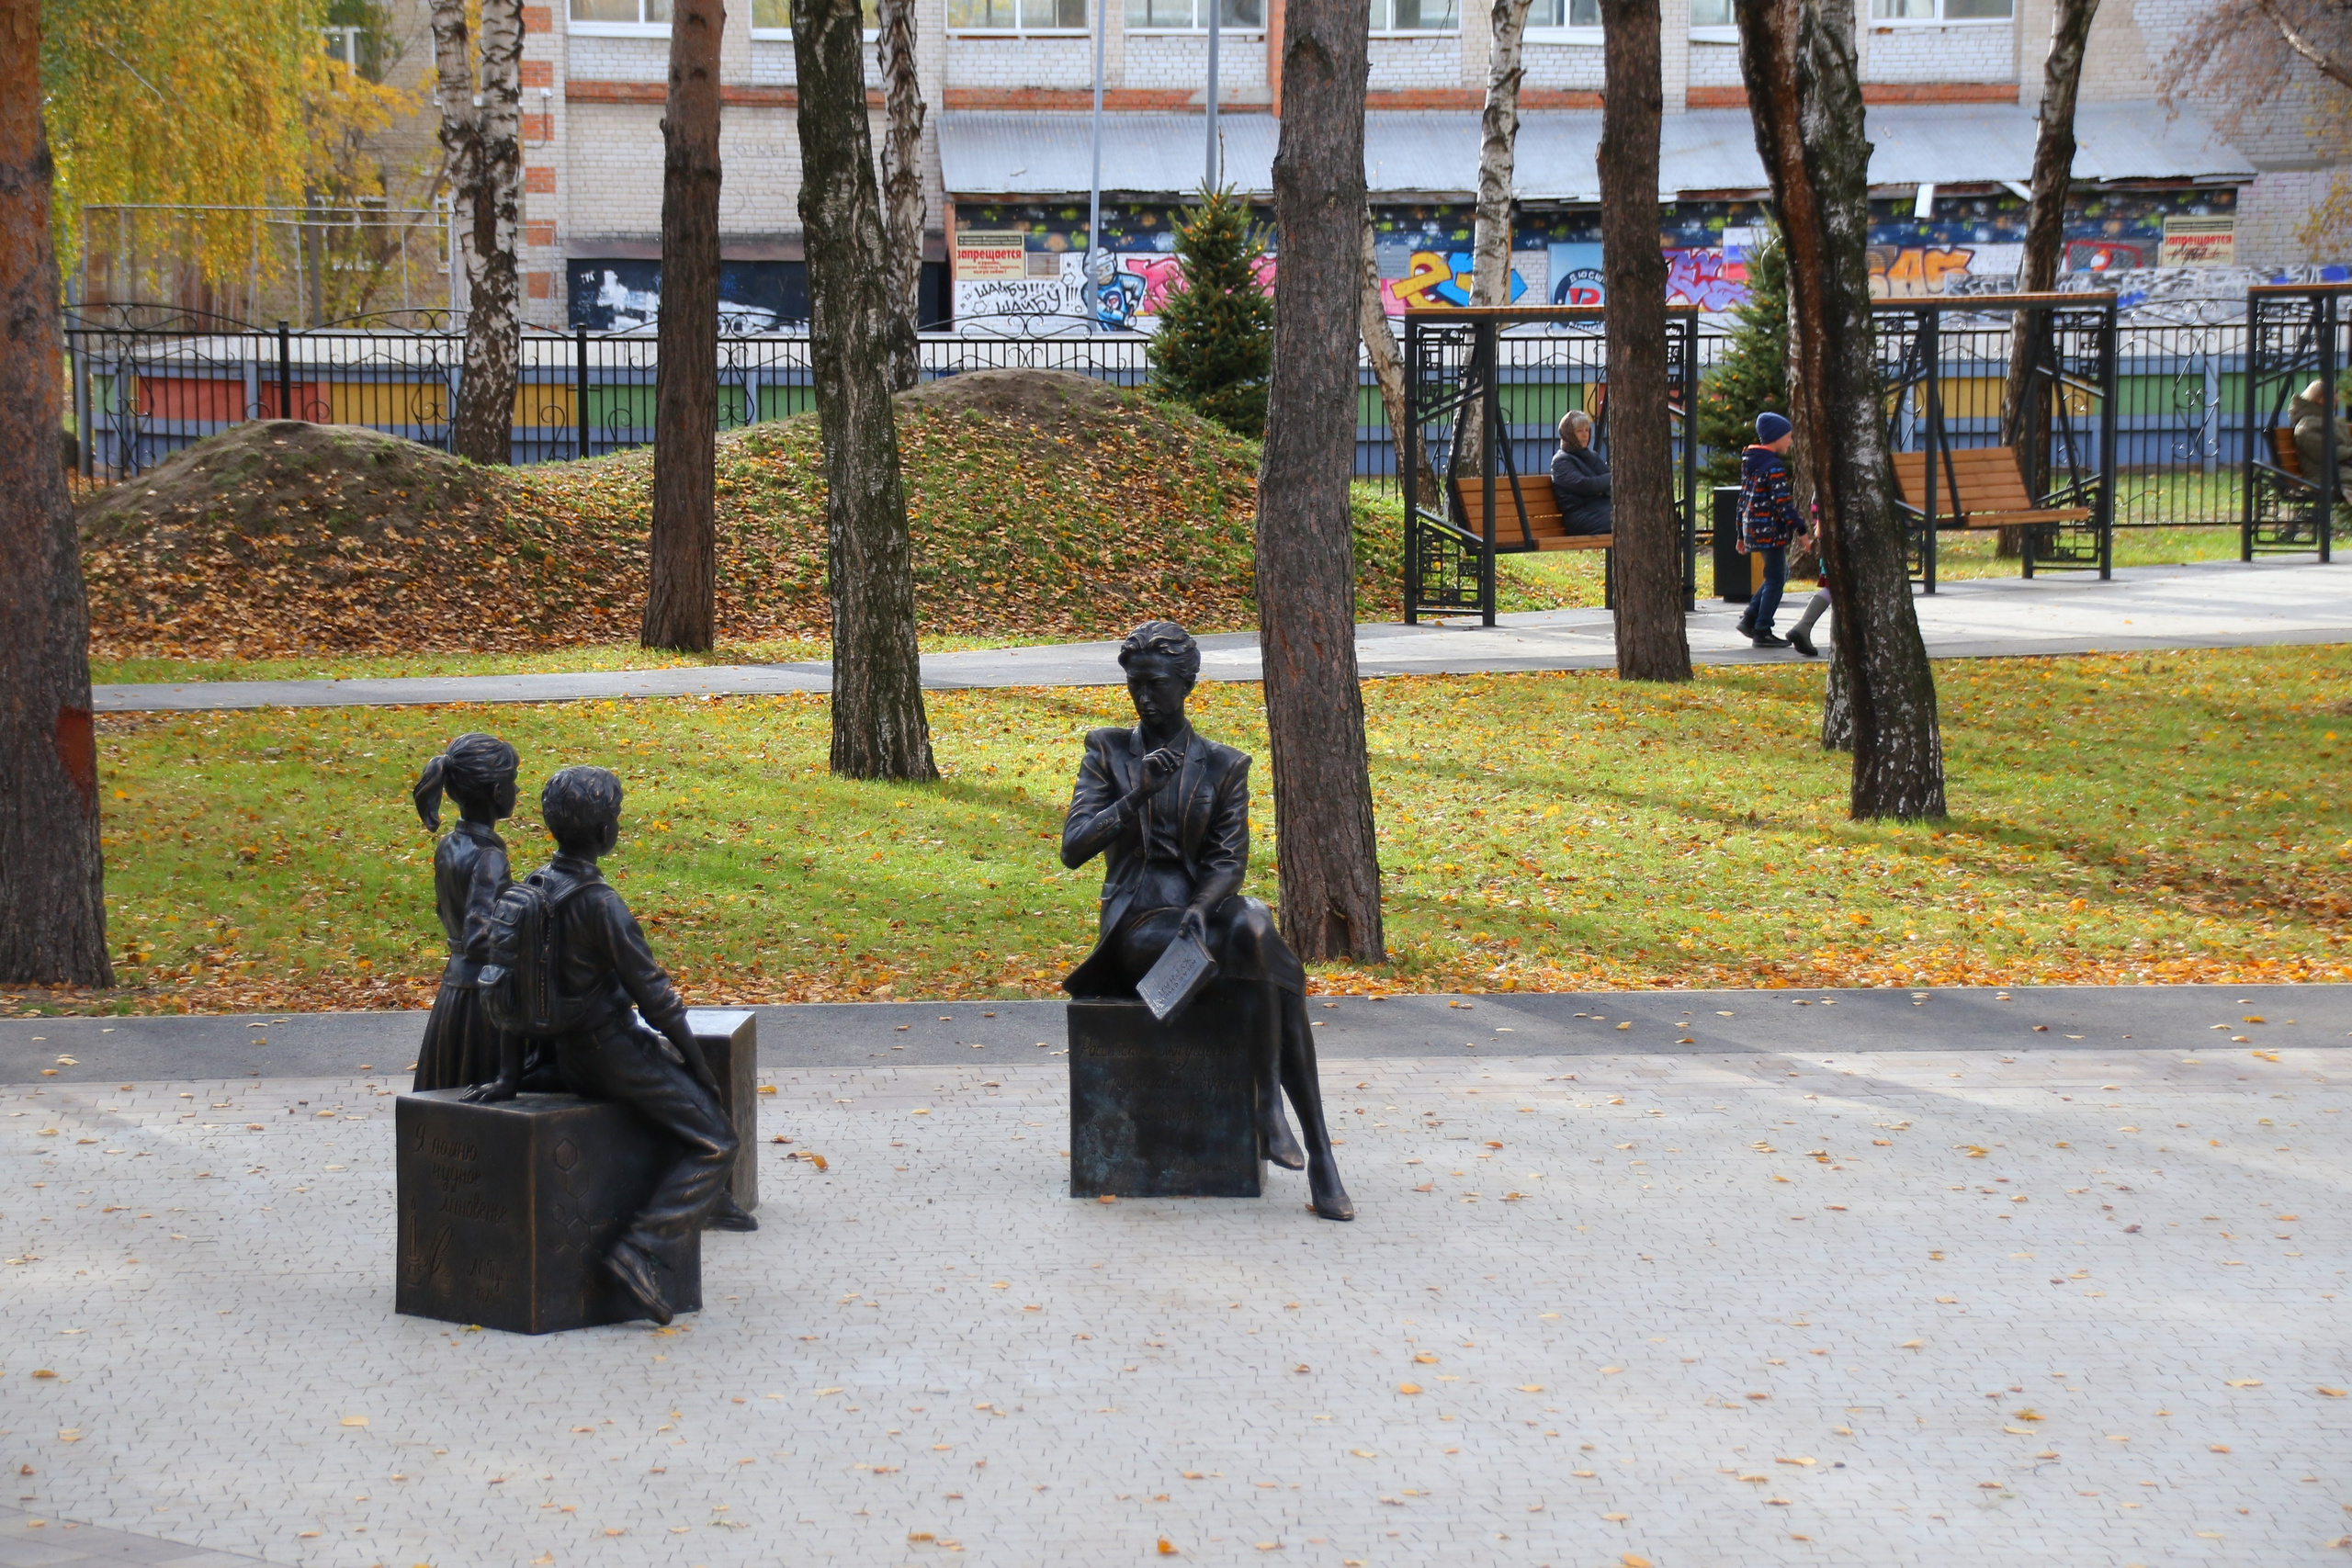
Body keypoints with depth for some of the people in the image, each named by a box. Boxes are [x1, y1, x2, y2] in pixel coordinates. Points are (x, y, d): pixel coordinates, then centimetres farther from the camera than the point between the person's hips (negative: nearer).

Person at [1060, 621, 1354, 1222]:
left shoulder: (1224, 766, 10)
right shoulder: (1108, 753, 8)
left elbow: (1229, 861, 0)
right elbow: (1073, 847, -4)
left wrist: (1199, 911, -21)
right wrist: (1138, 795, -18)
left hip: (1204, 907, 1)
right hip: (1136, 920, -1)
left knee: (1251, 925, -36)